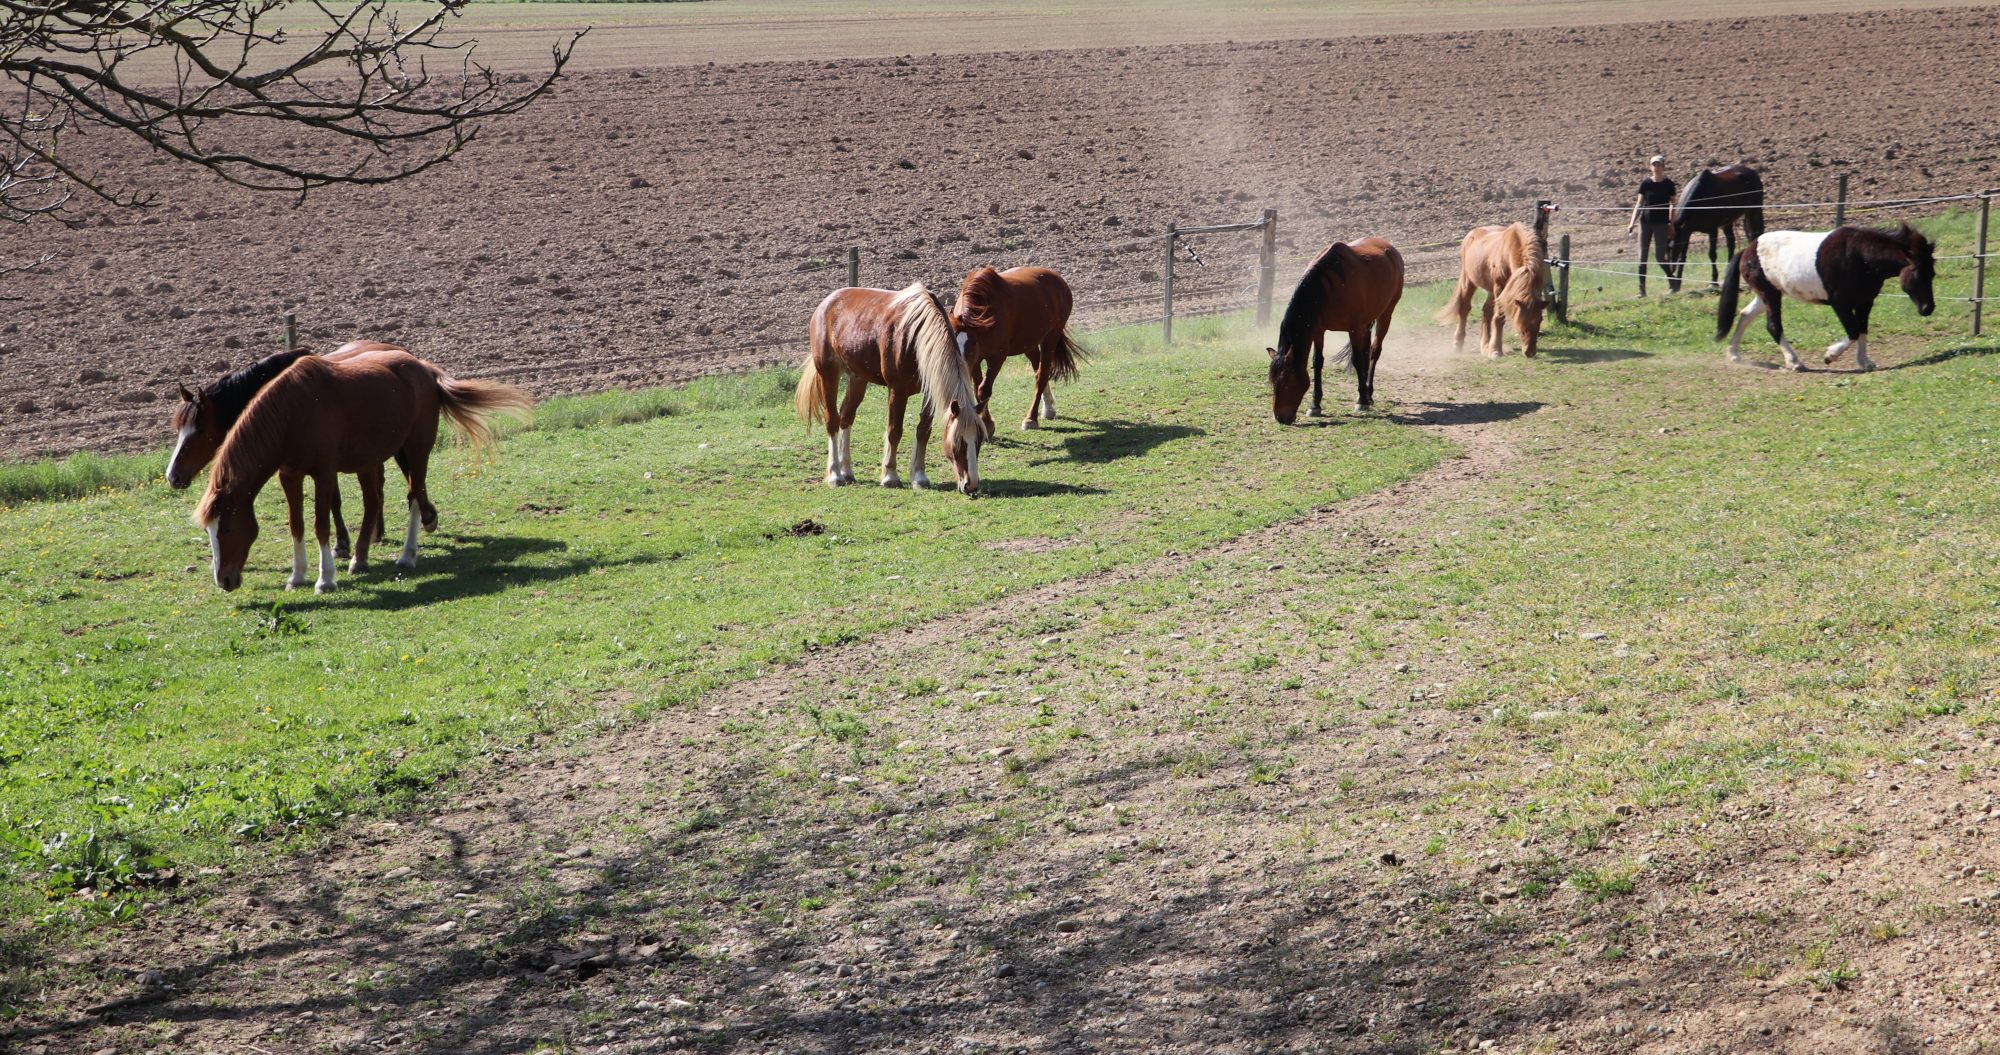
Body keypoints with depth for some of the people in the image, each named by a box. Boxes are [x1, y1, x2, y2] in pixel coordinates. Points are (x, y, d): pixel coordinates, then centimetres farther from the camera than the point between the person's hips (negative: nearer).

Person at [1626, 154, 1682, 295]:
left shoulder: (1668, 184, -2)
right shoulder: (1645, 184, 1)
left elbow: (1672, 205, 4)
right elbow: (1639, 204, 4)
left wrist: (1671, 224, 0)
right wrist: (1632, 222, -4)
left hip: (1661, 223, -2)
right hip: (1645, 222, 2)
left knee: (1659, 256, -3)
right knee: (1642, 256, -1)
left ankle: (1674, 282, 19)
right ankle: (1641, 289, 3)